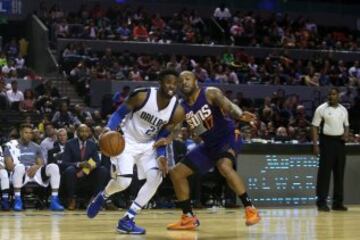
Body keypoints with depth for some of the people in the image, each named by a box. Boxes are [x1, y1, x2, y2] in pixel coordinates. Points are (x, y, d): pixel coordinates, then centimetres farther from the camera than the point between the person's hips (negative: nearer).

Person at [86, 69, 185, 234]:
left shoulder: (177, 111, -13)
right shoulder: (142, 96, -23)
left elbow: (163, 136, -1)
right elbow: (120, 113, -12)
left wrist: (161, 156, -17)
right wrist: (109, 130, -29)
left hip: (148, 145, 4)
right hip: (127, 141, -4)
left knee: (155, 178, -16)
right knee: (123, 181, -20)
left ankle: (127, 220, -7)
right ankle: (102, 196, 17)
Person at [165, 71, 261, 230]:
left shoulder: (210, 93, -15)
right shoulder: (182, 108, 2)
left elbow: (228, 105, -32)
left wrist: (240, 116, -55)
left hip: (227, 137, -8)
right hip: (209, 144, 8)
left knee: (224, 166, -37)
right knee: (176, 173, 5)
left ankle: (250, 209, -30)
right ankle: (189, 218, 12)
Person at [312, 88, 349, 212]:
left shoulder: (343, 110, 10)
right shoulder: (321, 109, -4)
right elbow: (315, 127, -5)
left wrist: (346, 134, -2)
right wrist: (315, 145, -12)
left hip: (339, 141, 5)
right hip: (327, 141, -5)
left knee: (339, 172, 6)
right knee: (324, 172, -6)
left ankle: (338, 202, 12)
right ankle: (321, 202, -1)